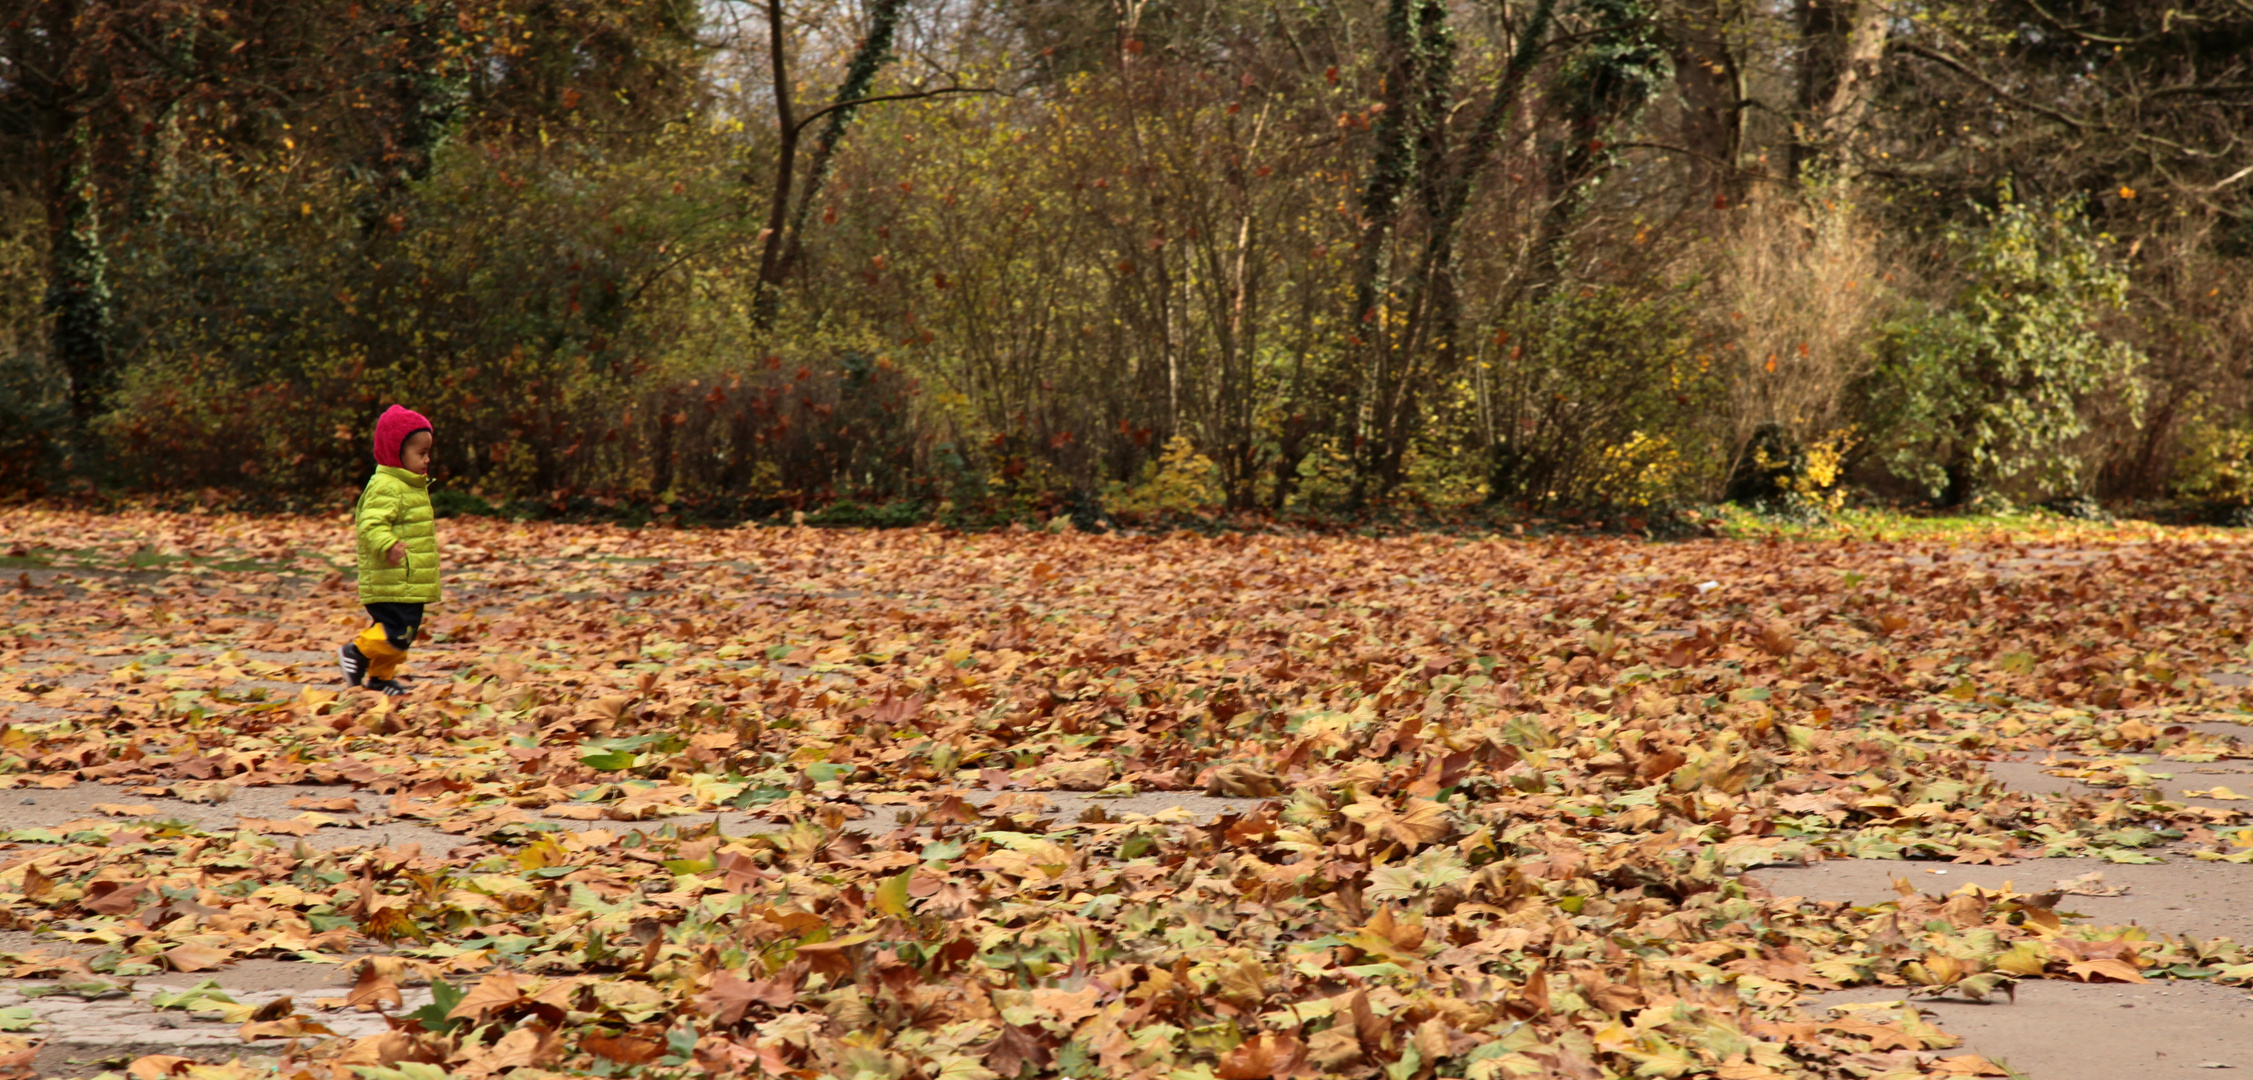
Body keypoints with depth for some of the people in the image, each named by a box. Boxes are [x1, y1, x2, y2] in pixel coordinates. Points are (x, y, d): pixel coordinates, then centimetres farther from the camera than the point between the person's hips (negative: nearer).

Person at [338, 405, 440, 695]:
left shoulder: (411, 486, 18)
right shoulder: (386, 488, -16)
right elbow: (371, 525, -28)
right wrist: (388, 545, -44)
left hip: (410, 583, 11)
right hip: (392, 584, -11)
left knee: (405, 630, 13)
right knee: (399, 631, -15)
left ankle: (381, 676, 23)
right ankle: (357, 652, 0)